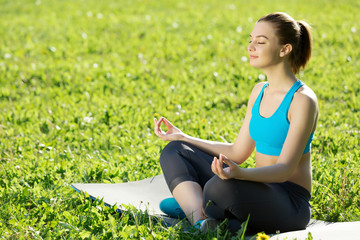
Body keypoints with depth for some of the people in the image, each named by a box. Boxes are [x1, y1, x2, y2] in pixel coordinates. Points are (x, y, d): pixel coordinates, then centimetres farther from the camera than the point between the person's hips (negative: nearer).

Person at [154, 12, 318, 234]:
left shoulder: (303, 100, -14)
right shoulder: (260, 91, 11)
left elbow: (285, 169, -21)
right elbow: (238, 153, 15)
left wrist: (240, 174, -40)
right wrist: (183, 138, 12)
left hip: (290, 205, -9)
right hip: (260, 190, 9)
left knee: (220, 186, -40)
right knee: (174, 152, 2)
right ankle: (202, 223, -20)